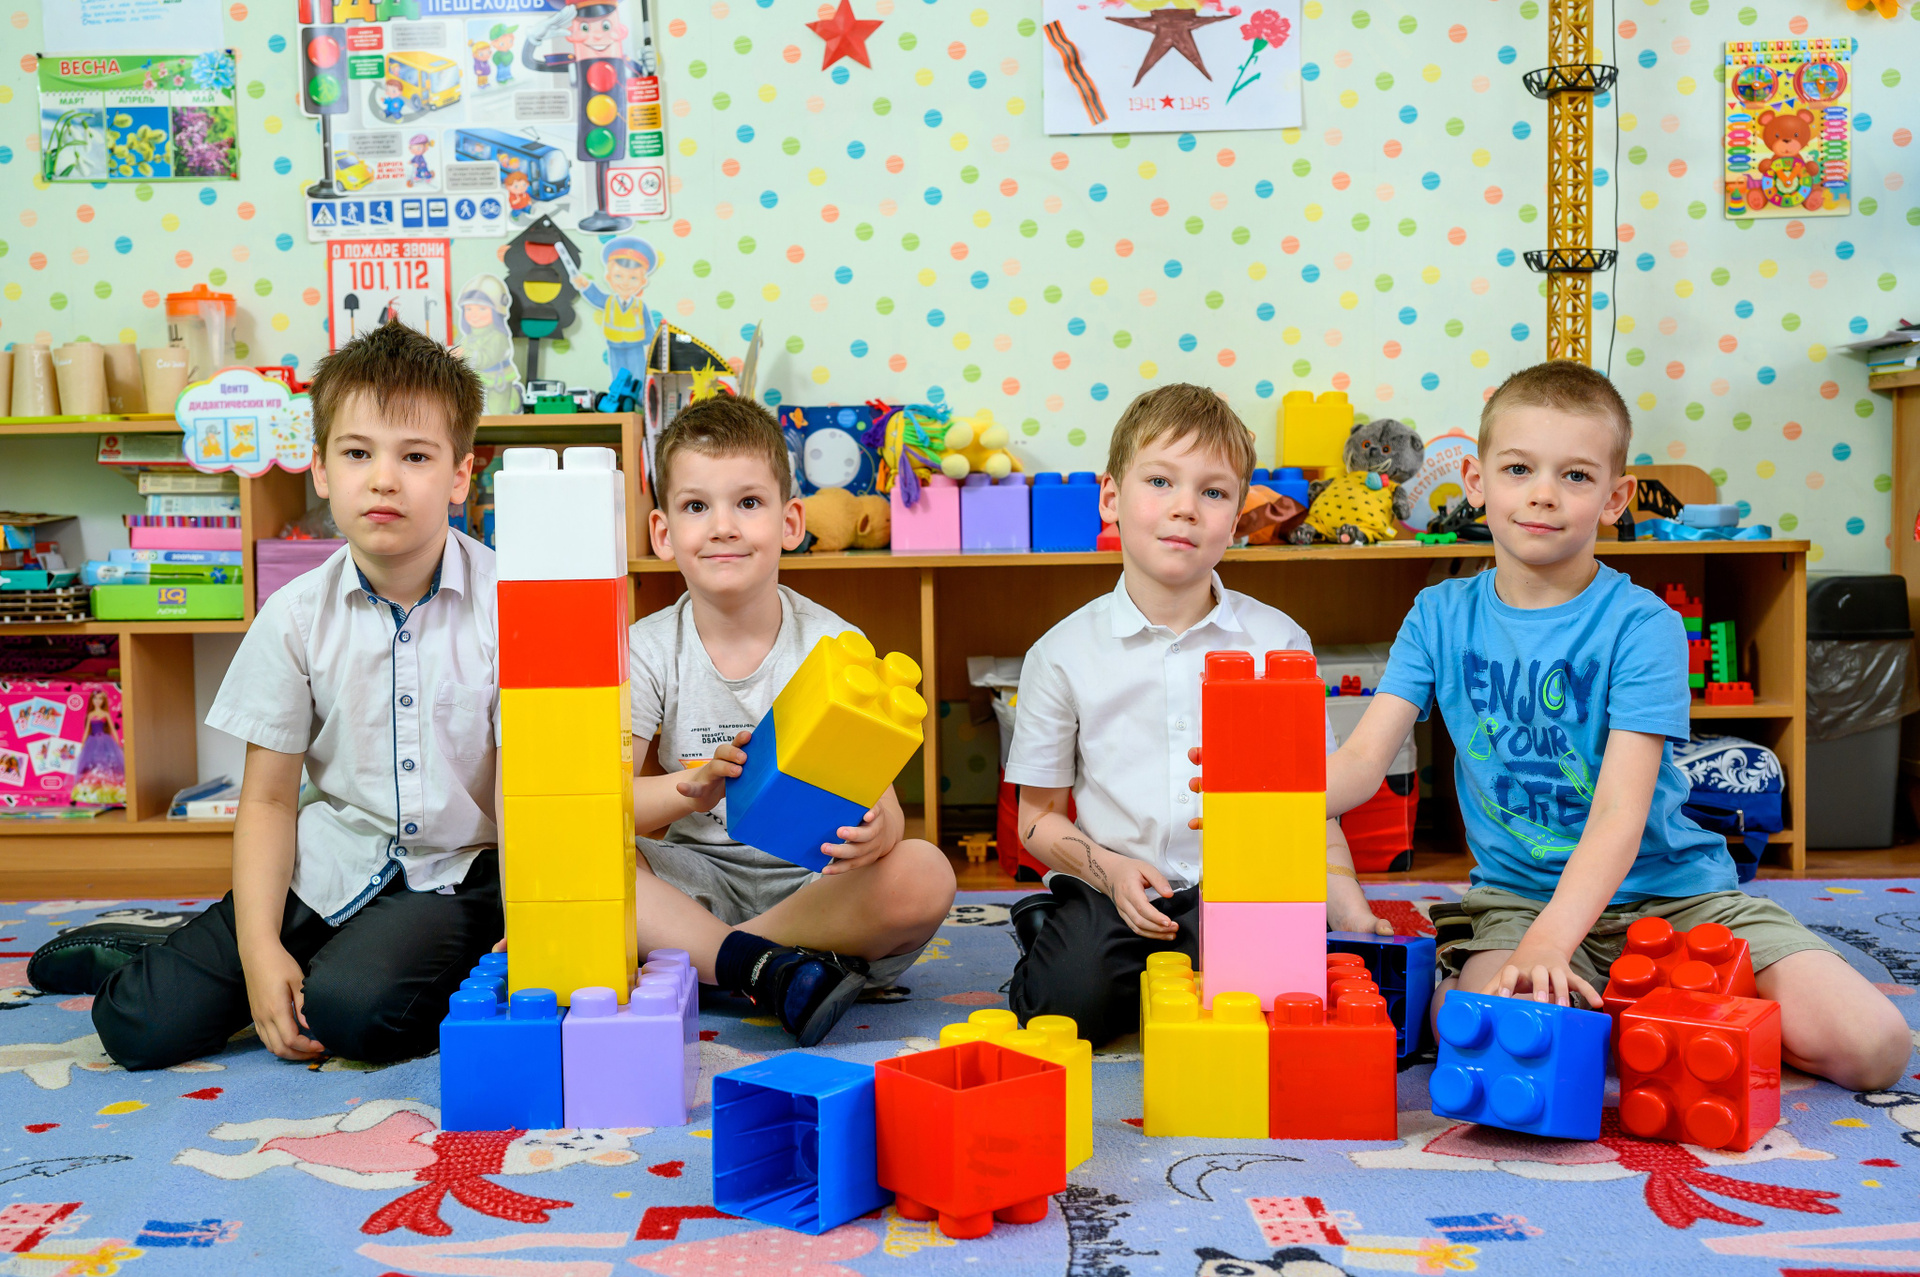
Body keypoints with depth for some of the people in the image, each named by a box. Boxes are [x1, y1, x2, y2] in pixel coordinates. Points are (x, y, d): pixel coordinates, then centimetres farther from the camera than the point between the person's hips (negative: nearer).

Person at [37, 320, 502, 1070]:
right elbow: (268, 799, 1)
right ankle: (162, 952, 28)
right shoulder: (295, 616, -4)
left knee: (352, 1008, -30)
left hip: (455, 873, -2)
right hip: (327, 859, 3)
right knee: (140, 1025, -5)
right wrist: (259, 949, -8)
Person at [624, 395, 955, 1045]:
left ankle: (691, 955, -20)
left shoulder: (833, 644, -5)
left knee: (925, 875, -30)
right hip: (698, 880, 1)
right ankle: (766, 969, -28)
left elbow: (880, 794, -11)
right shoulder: (648, 650, -2)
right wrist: (693, 787, -31)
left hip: (816, 881, 0)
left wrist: (877, 829, -37)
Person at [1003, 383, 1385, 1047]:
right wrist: (1109, 869, -12)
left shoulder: (1279, 641, 4)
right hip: (1112, 885, 0)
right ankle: (1049, 934, 8)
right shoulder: (1064, 653, 2)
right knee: (1072, 1002, -26)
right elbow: (1038, 816, 7)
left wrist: (1351, 911, -7)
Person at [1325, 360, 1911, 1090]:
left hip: (1670, 888, 0)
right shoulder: (1442, 616, 1)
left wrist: (1547, 943, -37)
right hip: (1518, 896, 1)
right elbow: (1363, 759, -8)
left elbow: (1621, 813, -21)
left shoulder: (1640, 624, -10)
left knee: (1870, 1046, -18)